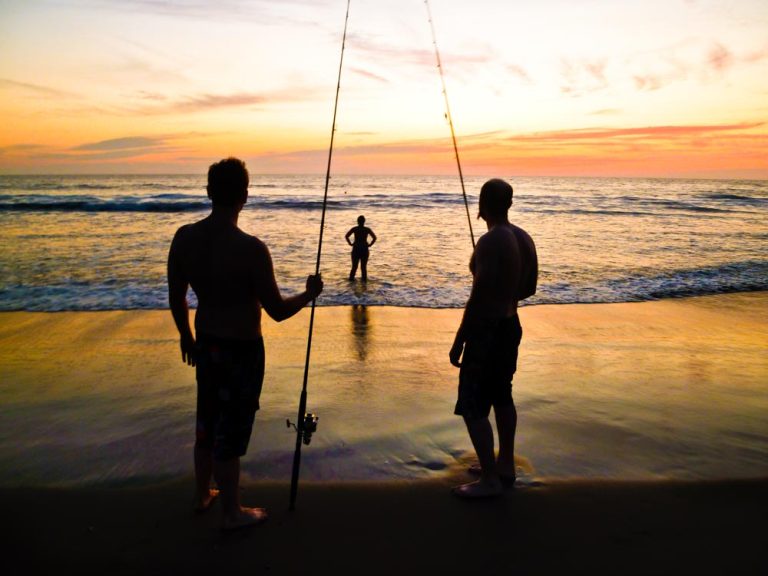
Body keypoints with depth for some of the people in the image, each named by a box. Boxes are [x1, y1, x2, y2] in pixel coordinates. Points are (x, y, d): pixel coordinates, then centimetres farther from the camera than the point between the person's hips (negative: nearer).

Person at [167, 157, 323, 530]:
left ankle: (202, 494, 43)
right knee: (232, 429, 8)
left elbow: (176, 297, 5)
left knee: (208, 420, 23)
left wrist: (187, 337, 20)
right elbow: (277, 311, -18)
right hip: (242, 348, -6)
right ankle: (231, 513, 26)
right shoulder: (250, 248, -24)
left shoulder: (184, 237, -6)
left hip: (206, 342, 6)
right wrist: (311, 293, -1)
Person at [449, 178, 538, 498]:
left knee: (473, 408, -1)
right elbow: (529, 288, 14)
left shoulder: (490, 241, -21)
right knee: (501, 397, 21)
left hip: (487, 330, -9)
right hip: (511, 326, 9)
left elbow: (478, 298, -23)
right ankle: (505, 464, 33)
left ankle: (490, 480, 6)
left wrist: (458, 342, -16)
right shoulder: (524, 238, 5)